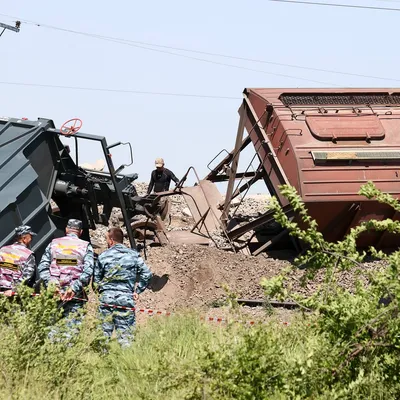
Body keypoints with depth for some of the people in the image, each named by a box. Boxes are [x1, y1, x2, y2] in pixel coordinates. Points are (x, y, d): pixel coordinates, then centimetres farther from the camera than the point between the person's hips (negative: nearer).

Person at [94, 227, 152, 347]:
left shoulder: (103, 256, 4)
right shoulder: (134, 255, 4)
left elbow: (96, 278, 8)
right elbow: (147, 274, 1)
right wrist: (137, 291, 9)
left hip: (106, 297, 0)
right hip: (126, 298, 0)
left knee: (104, 332, 6)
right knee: (125, 332, 1)